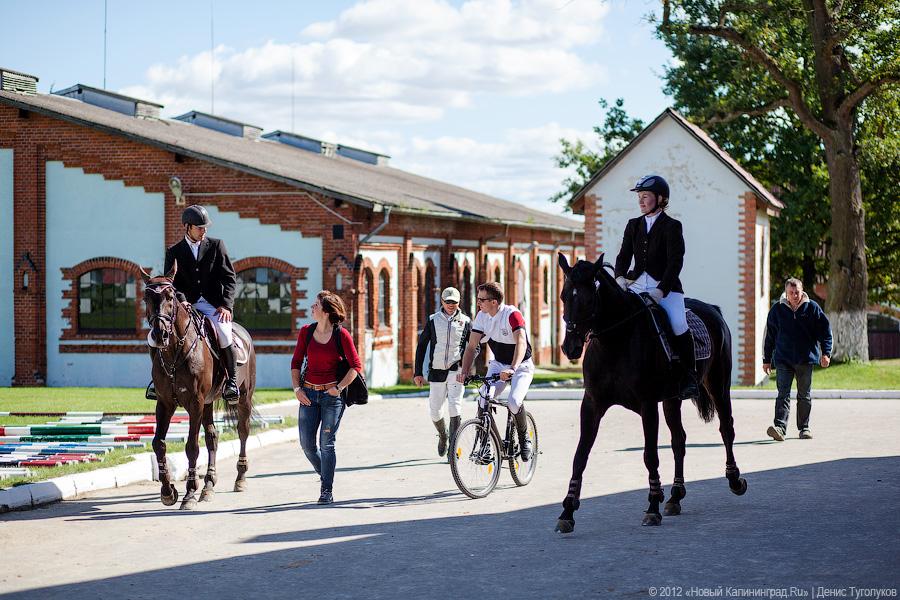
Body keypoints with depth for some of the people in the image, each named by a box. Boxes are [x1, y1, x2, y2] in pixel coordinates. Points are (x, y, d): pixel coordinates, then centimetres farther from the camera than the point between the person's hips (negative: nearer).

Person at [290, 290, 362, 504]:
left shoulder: (341, 335, -7)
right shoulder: (306, 332, 3)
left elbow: (356, 366, -4)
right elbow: (296, 363, 10)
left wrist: (339, 387, -13)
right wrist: (297, 388, -2)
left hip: (332, 395, -4)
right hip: (308, 393, 4)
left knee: (327, 443, -3)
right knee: (307, 444, 4)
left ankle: (327, 491, 7)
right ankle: (325, 476, 28)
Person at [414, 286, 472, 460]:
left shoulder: (465, 321, 4)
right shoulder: (433, 320, 6)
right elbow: (421, 346, 10)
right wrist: (418, 372, 5)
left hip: (456, 370, -2)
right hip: (437, 370, 2)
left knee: (454, 407, -15)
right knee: (435, 410, 6)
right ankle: (443, 436, 35)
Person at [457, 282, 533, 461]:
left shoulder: (512, 314, -25)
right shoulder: (481, 316, -8)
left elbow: (521, 342, -39)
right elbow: (471, 346, -8)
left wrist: (512, 369, -55)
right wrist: (464, 371, -24)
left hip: (521, 366, -5)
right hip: (498, 364, 5)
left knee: (514, 402, -28)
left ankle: (524, 439, -1)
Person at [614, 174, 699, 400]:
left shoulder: (672, 226, -3)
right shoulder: (633, 225, 14)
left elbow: (675, 262, -11)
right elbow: (624, 256, 10)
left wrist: (661, 291, -23)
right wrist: (620, 277, -12)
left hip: (666, 286, -5)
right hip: (637, 284, 5)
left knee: (679, 325, -26)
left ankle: (689, 376, -14)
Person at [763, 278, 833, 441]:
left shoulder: (812, 308, 1)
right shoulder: (777, 309, 3)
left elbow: (825, 330, 3)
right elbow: (769, 335, 9)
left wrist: (826, 353, -8)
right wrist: (767, 359, 9)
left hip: (805, 359, 0)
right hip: (783, 359, 0)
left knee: (804, 396, 9)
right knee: (783, 394, -11)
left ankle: (804, 428, 20)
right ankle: (780, 427, -21)